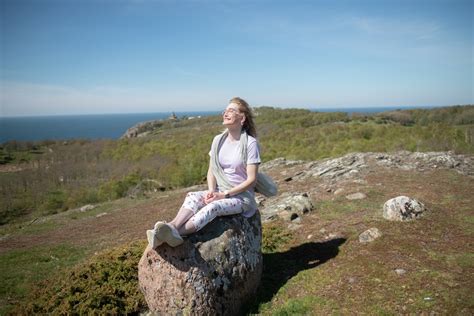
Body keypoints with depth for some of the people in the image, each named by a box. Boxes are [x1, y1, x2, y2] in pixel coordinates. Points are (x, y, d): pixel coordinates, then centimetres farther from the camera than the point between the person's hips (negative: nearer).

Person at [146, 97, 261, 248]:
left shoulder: (250, 143, -10)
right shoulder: (218, 140, 7)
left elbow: (251, 179, -13)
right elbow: (211, 171, 8)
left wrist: (224, 194, -18)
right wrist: (212, 191, -12)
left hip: (242, 196, -5)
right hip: (220, 192, 5)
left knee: (213, 206, -35)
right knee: (193, 197, -26)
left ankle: (175, 233, -53)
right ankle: (172, 228, -50)